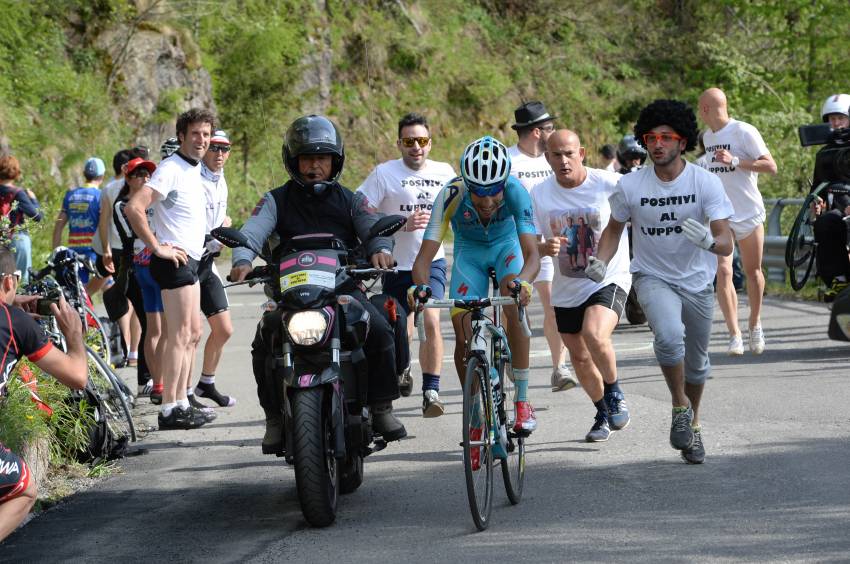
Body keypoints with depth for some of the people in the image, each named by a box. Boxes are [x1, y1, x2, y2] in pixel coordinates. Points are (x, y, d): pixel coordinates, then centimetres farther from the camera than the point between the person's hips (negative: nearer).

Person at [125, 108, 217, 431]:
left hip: (190, 259, 10)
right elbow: (133, 208, -26)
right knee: (179, 335, -11)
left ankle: (181, 402, 20)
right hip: (175, 259, -10)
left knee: (193, 334, 14)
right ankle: (169, 409, -10)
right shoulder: (171, 169, -15)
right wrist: (158, 248, -22)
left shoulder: (195, 168, 14)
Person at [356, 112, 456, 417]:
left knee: (431, 321, -19)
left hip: (432, 261, 1)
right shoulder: (384, 173, -7)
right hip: (397, 264, -1)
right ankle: (400, 370, 42)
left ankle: (431, 391, -16)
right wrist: (403, 225, -22)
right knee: (402, 332, 9)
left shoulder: (444, 172, 4)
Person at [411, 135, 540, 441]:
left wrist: (522, 281, -64)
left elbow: (532, 253, -42)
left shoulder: (516, 192, -35)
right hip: (469, 251, 1)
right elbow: (425, 254, -35)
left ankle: (522, 399, -19)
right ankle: (475, 419, 7)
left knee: (515, 306, -30)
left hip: (506, 246, -1)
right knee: (463, 334, -11)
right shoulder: (451, 196, -34)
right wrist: (420, 286, -57)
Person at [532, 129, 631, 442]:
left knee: (595, 335, -29)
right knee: (579, 357, 14)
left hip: (609, 279, -5)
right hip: (567, 287, 5)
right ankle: (603, 414, 39)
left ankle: (615, 394, -3)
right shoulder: (540, 194, -5)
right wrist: (545, 248, -23)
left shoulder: (611, 184, -13)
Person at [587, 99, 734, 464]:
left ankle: (692, 424, 42)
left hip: (697, 282, 2)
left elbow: (726, 244, -19)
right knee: (670, 335, -31)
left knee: (697, 362, 15)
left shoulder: (706, 183, -16)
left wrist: (707, 240, -42)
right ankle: (679, 406, -7)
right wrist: (601, 262, -12)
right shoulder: (630, 186, -13)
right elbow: (614, 228, 5)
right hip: (653, 278, -1)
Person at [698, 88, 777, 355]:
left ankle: (755, 324, 29)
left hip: (749, 213, -4)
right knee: (722, 272, -13)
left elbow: (770, 166, -13)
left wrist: (735, 161, -21)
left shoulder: (744, 132, -8)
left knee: (752, 272, 7)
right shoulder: (707, 137, 13)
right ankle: (734, 334, -14)